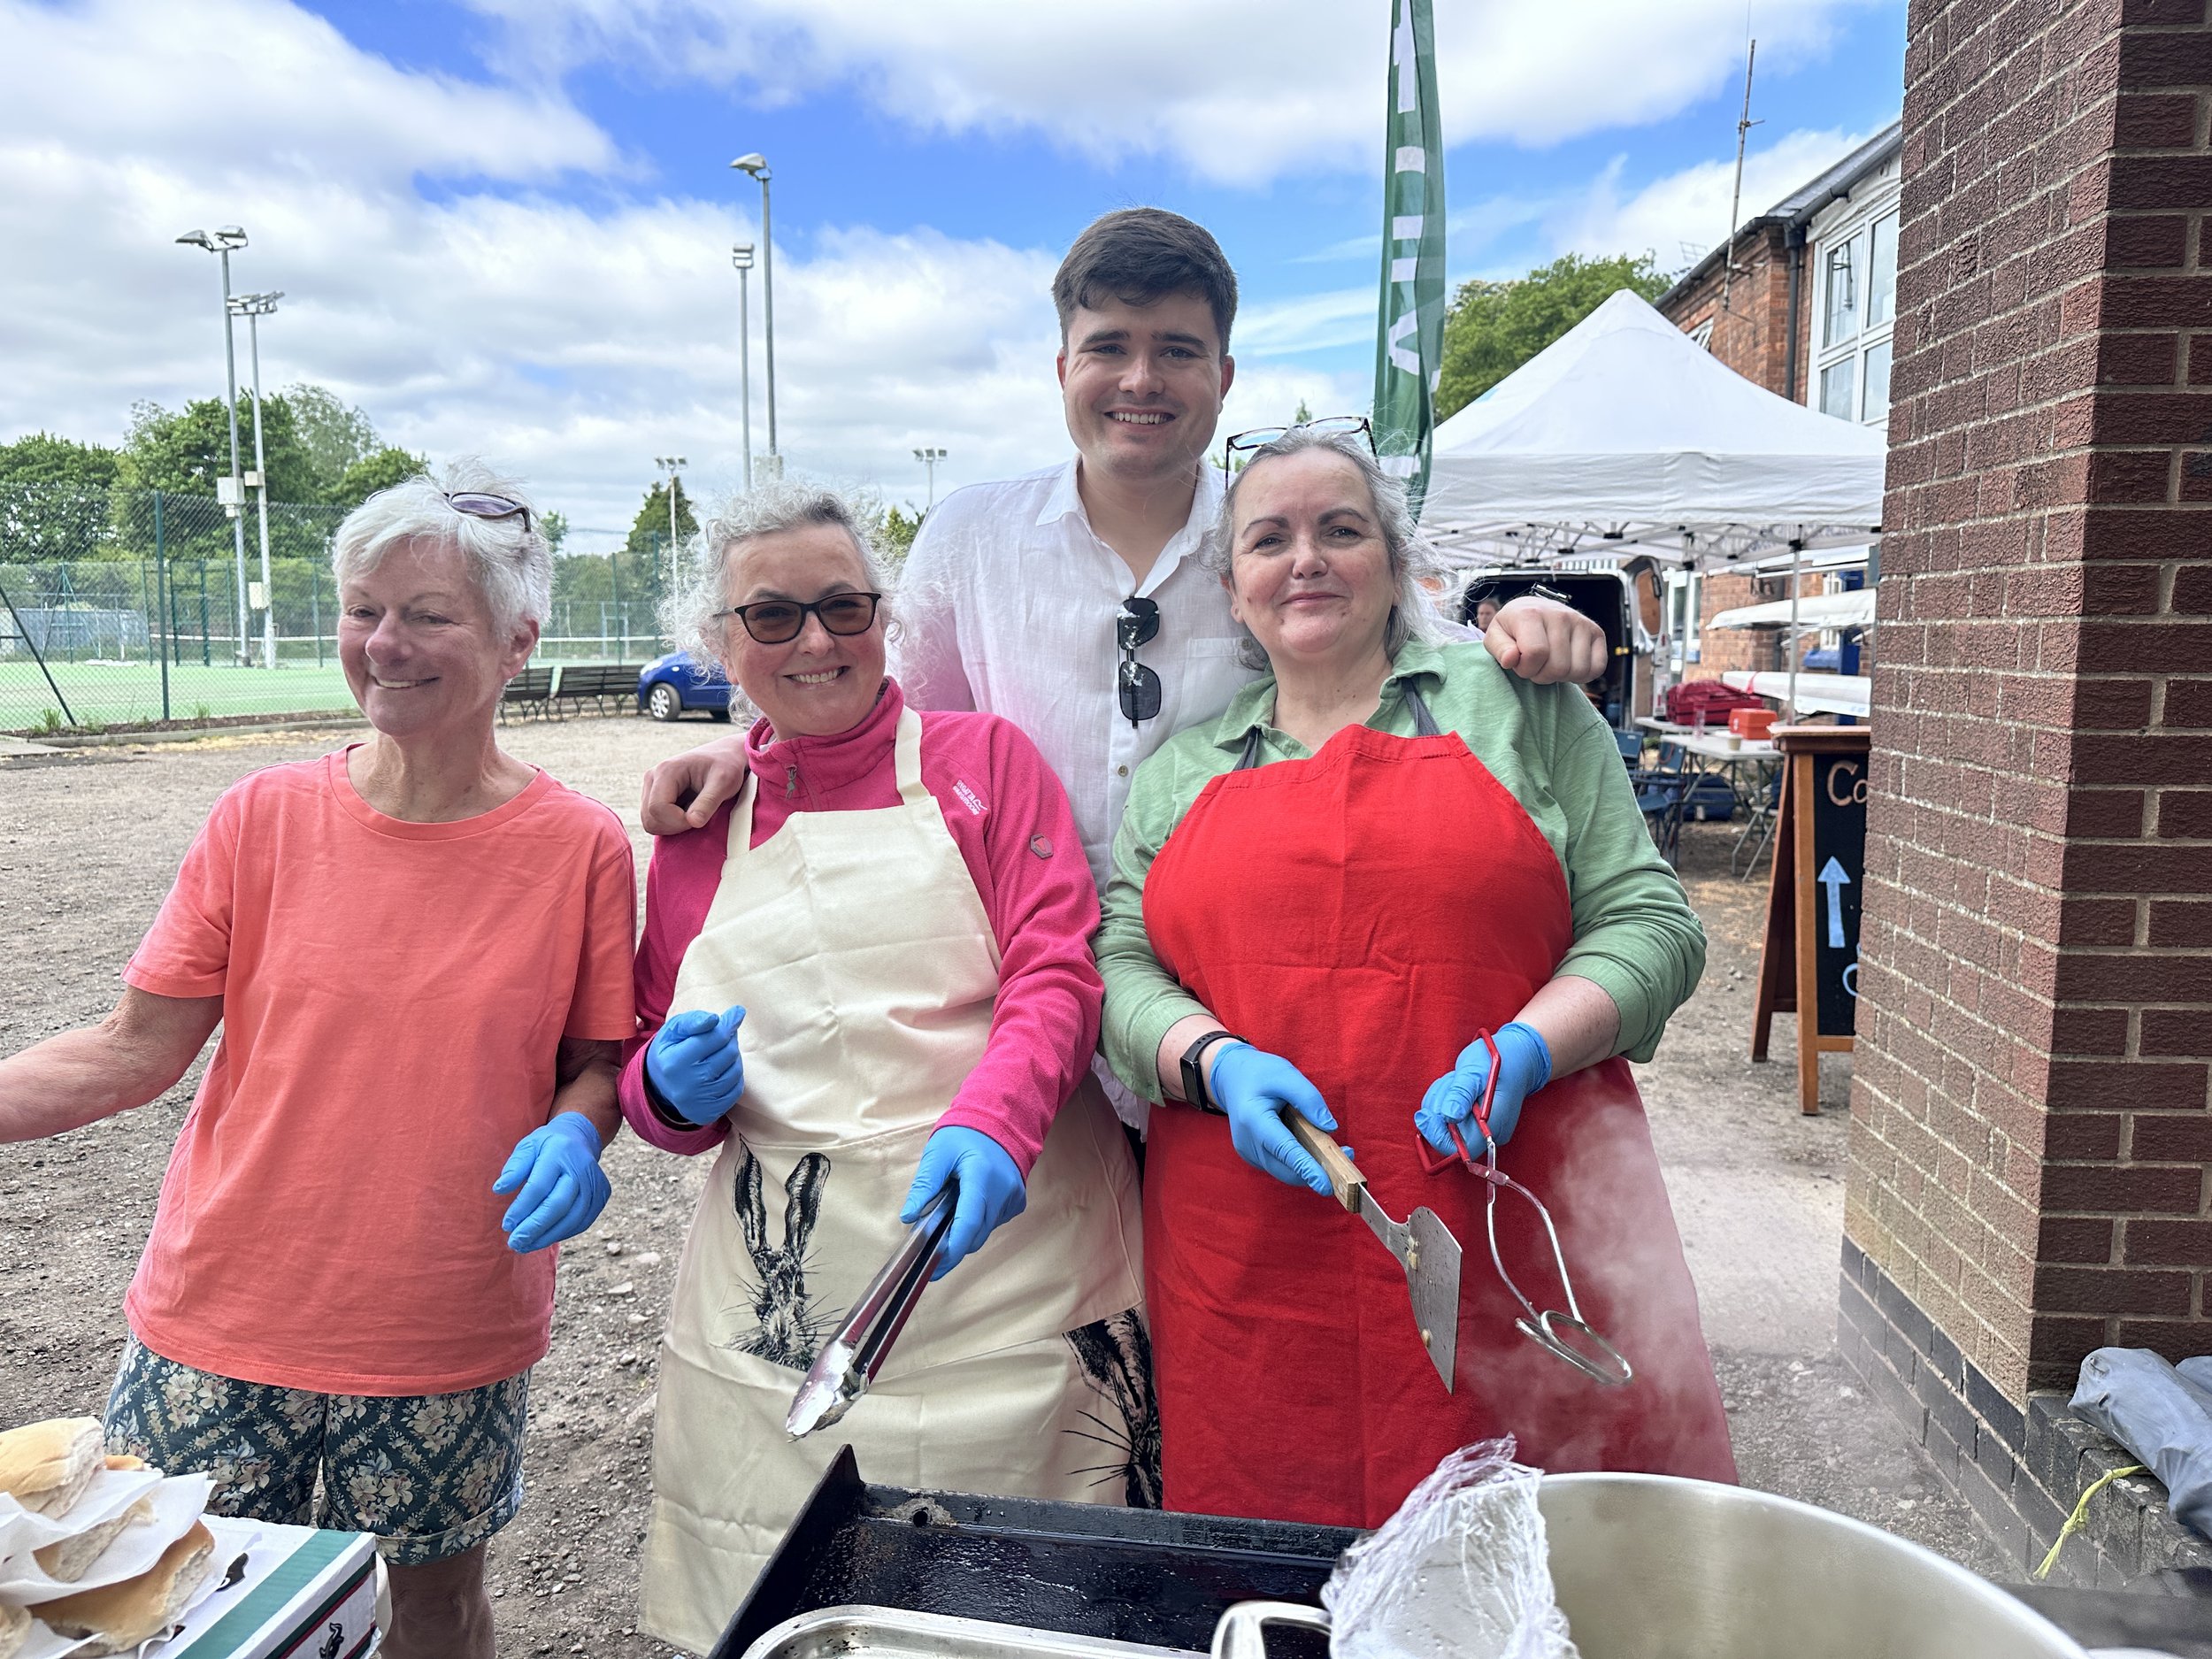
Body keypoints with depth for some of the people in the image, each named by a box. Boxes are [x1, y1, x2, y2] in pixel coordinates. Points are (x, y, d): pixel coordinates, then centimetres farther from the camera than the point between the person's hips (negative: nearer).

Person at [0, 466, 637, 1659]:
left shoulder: (579, 847, -8)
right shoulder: (263, 818, -6)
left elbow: (596, 1061, 1)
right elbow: (136, 1050, -1)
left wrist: (573, 1135, -18)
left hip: (449, 1337, 0)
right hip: (220, 1325, 1)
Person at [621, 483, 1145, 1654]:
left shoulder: (982, 757, 3)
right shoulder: (699, 824, 11)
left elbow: (1055, 972, -7)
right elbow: (654, 1078, 19)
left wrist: (989, 1122, -25)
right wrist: (673, 1089, -5)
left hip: (1008, 1271, -2)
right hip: (784, 1308, 3)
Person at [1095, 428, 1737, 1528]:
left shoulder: (1519, 705, 9)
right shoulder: (1180, 771, 16)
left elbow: (1649, 922, 4)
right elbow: (1123, 963, 11)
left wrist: (1524, 1051, -13)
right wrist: (1216, 1063, -9)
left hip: (1519, 1246, -1)